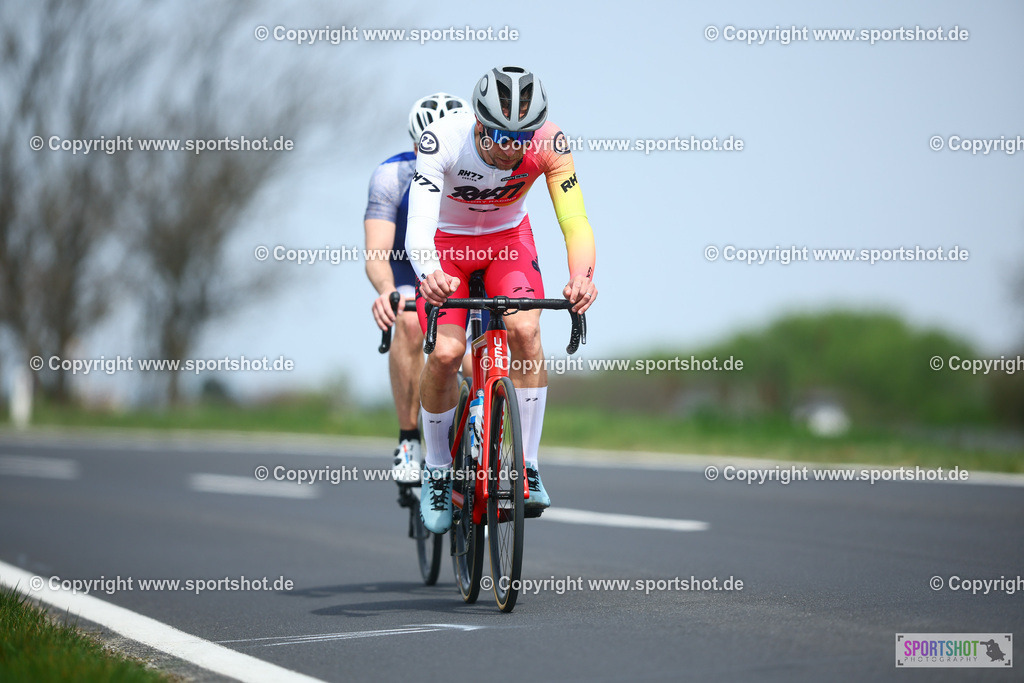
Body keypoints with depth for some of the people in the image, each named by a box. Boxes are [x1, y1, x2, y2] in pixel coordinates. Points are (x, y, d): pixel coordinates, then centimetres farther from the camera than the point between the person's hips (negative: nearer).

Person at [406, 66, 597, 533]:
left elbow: (575, 222, -33)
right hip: (448, 243, -1)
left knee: (525, 330, -26)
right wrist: (428, 274, -64)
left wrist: (581, 277, -54)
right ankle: (438, 472, 6)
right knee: (446, 353, -20)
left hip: (507, 239, 1)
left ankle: (528, 468, -13)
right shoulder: (442, 141, -34)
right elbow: (419, 223, -43)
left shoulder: (548, 144, -28)